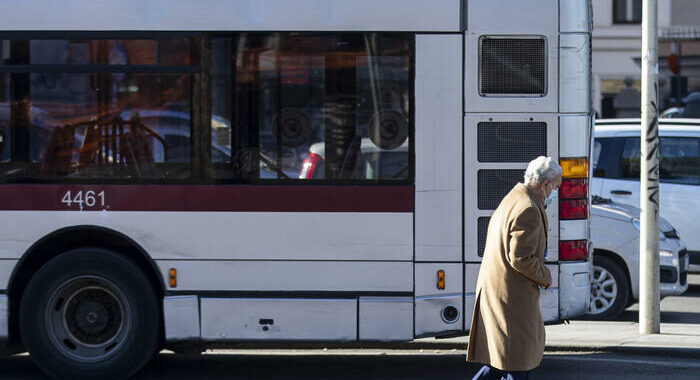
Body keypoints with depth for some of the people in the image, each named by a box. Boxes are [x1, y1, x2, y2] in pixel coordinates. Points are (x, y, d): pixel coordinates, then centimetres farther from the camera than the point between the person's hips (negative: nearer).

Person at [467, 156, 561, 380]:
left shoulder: (511, 200, 14)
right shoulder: (528, 211, -19)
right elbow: (520, 258, -24)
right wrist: (545, 277, -9)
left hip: (494, 289, 10)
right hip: (511, 295, -10)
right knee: (517, 356, -1)